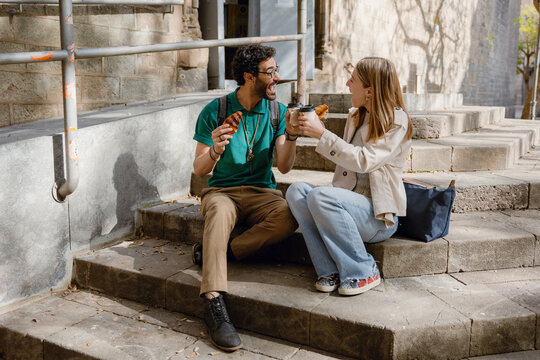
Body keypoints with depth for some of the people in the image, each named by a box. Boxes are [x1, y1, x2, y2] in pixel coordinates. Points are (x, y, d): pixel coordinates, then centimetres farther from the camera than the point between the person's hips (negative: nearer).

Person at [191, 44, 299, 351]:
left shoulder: (277, 110, 5)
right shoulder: (215, 111, -2)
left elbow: (284, 167, -1)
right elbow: (199, 170, -3)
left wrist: (291, 136, -18)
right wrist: (215, 150, -25)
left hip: (263, 192, 2)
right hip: (222, 191, -2)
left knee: (289, 216, -32)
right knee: (220, 211, -39)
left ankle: (212, 252, -23)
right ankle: (215, 303, -43)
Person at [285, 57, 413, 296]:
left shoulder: (397, 121, -8)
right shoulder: (356, 115, 15)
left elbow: (363, 161, -20)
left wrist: (322, 134, -21)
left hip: (379, 215, -7)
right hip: (348, 201, 7)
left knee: (321, 195, -32)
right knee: (296, 191, -18)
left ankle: (364, 272, -16)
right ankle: (331, 271, -17)